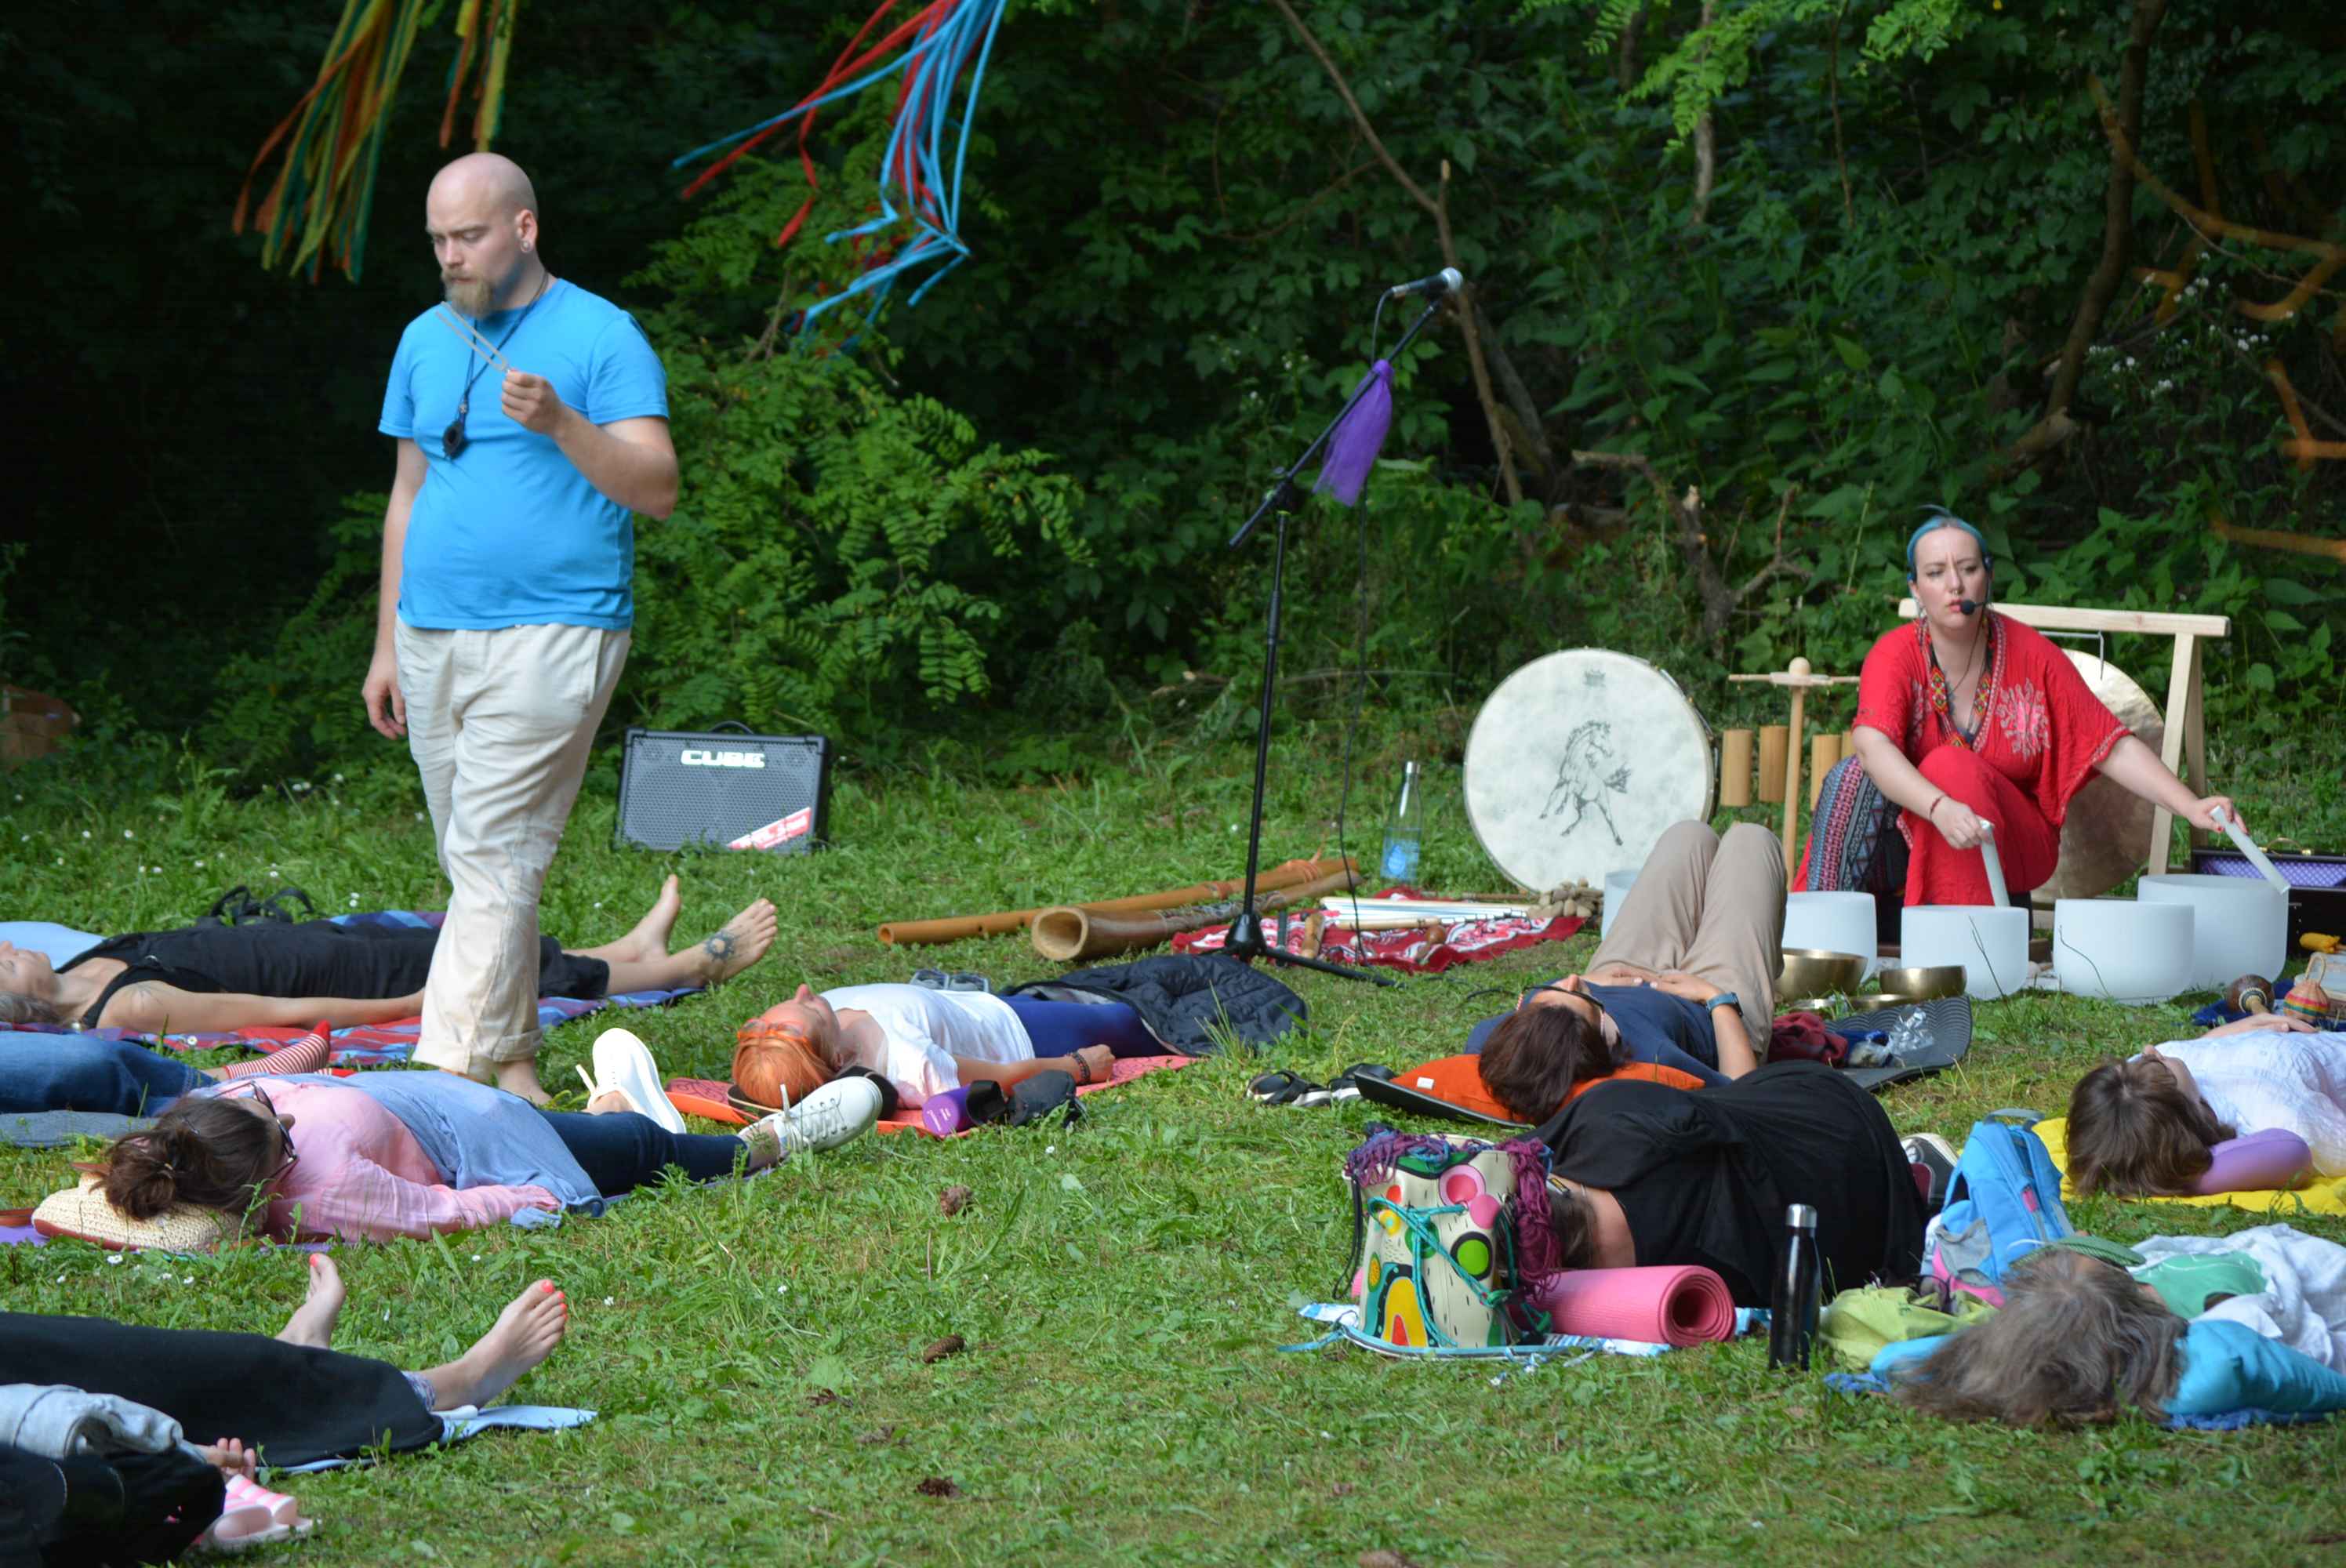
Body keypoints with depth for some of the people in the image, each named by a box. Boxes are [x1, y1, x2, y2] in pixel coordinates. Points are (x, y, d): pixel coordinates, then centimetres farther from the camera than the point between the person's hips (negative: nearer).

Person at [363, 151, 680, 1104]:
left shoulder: (601, 338, -3)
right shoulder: (426, 341, 15)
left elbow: (658, 490, -9)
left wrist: (561, 424, -25)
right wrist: (386, 646, 17)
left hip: (549, 632, -6)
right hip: (432, 634, 6)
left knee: (493, 857, -13)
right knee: (472, 864, 7)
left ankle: (446, 1065, -17)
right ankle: (512, 1065, 13)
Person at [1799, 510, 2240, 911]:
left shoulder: (2030, 654, -4)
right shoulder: (1897, 655, -10)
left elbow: (2114, 747, -3)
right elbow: (1873, 746, -30)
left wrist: (2190, 807, -18)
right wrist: (1940, 809, -48)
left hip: (2013, 843, 1)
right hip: (1911, 837, 0)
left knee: (1950, 765, -30)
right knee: (1853, 781, -30)